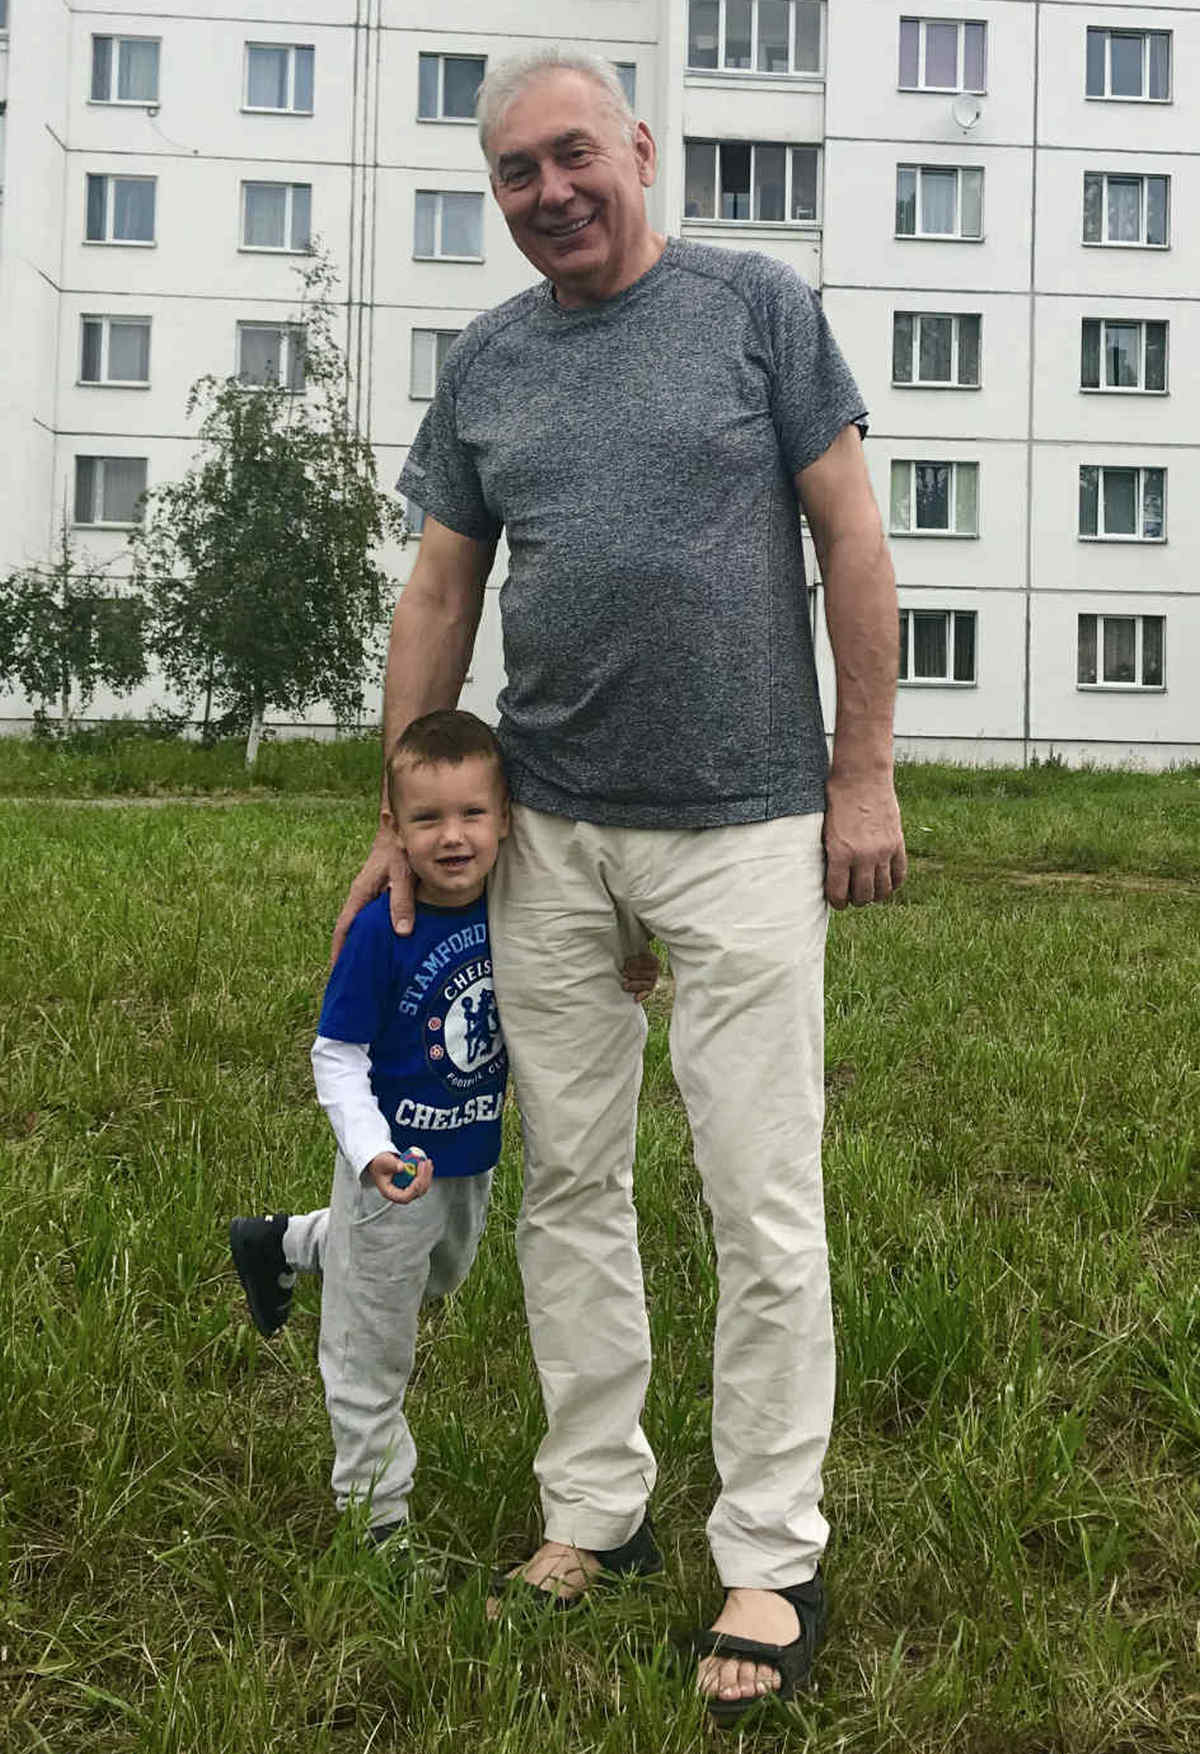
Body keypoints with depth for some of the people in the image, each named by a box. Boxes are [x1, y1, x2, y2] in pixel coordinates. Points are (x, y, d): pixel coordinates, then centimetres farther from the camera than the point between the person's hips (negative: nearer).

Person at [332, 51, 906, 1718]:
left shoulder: (756, 305, 1)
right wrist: (404, 816, 10)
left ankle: (772, 1556, 13)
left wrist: (864, 773, -4)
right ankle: (595, 1506, 26)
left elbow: (853, 542, 0)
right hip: (547, 829, 4)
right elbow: (439, 595, 13)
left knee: (764, 1206, -1)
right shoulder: (485, 363, 11)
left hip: (743, 828, -4)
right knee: (569, 1187, 10)